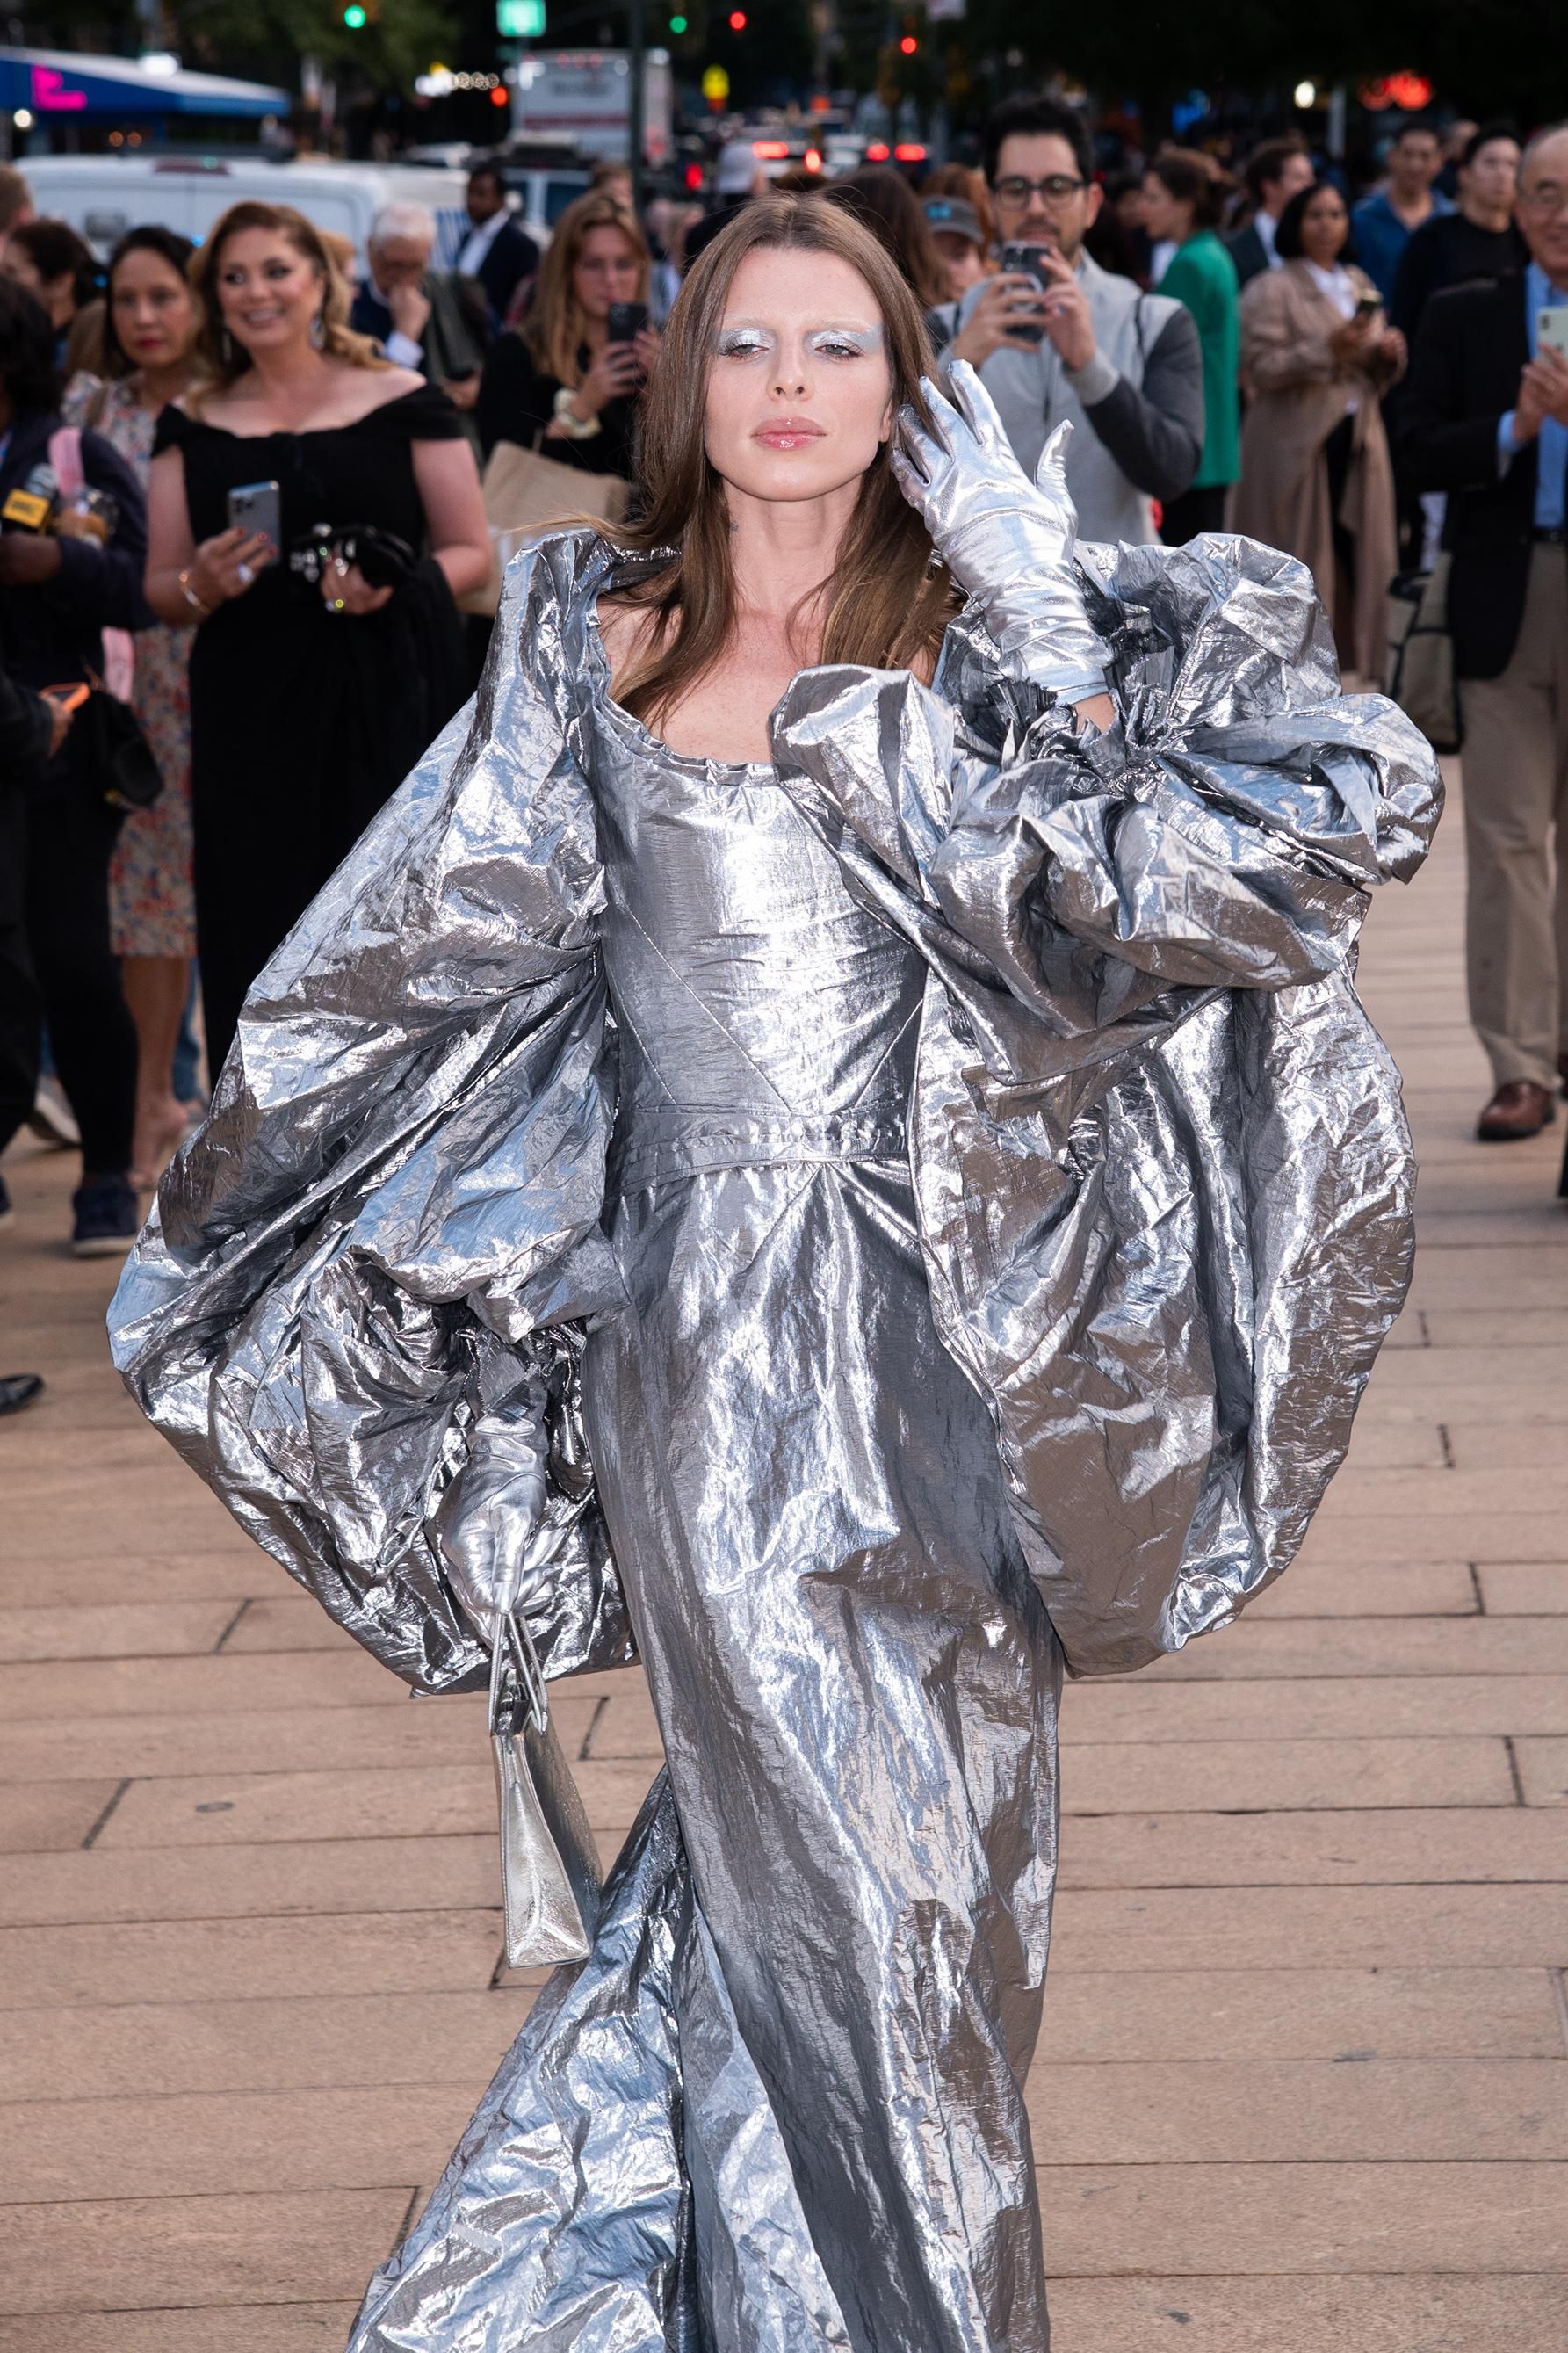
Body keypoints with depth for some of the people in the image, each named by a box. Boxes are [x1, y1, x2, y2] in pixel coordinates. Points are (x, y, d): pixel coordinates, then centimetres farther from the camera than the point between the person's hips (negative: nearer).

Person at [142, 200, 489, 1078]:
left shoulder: (404, 403, 4)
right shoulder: (193, 427, 12)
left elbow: (473, 553, 4)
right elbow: (163, 588, 12)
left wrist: (394, 585, -15)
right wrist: (206, 586, -11)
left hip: (385, 706, -2)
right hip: (251, 712, 2)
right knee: (260, 936, 0)